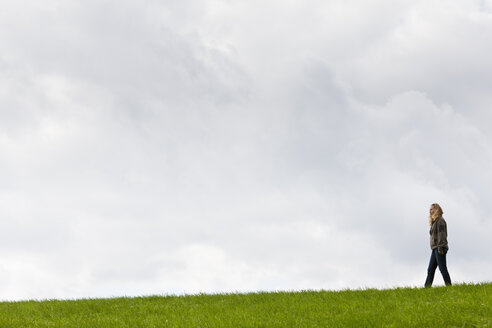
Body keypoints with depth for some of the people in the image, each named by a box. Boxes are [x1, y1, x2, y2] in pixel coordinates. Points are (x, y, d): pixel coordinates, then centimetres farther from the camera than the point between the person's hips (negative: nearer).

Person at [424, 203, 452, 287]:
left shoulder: (440, 220, -6)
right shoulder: (434, 222, 23)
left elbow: (441, 234, -15)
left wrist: (440, 247, -22)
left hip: (439, 248, -10)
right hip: (435, 249, 10)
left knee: (442, 268, -10)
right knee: (430, 269, 5)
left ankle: (449, 286, -10)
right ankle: (427, 287, 3)